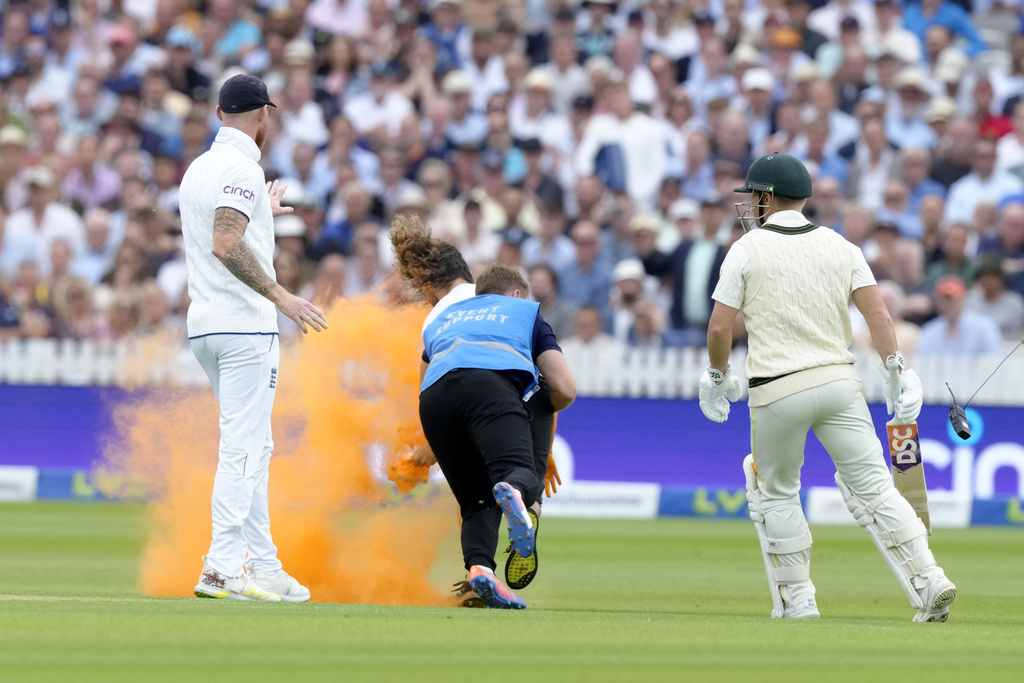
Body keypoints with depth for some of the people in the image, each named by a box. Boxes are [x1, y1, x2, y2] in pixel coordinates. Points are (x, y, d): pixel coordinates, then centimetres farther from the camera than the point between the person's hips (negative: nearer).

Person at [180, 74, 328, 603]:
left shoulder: (198, 168, 17)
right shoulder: (241, 168, -12)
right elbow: (226, 246, -24)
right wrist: (281, 296, -25)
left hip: (204, 324, 9)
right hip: (244, 324, -9)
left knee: (252, 449, 13)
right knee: (242, 448, -10)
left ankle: (263, 565, 12)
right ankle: (222, 568, -14)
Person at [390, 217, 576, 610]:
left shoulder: (437, 321, 41)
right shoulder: (525, 311, 32)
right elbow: (566, 390, 24)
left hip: (434, 400, 4)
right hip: (492, 385, -4)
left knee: (477, 501, 11)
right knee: (523, 476, -22)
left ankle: (479, 566, -20)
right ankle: (514, 490, -60)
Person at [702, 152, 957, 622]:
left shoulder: (747, 250, -1)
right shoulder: (840, 246, 9)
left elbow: (719, 327, -3)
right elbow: (876, 311, -1)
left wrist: (718, 375, 12)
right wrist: (897, 372, -1)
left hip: (777, 390, -3)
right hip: (840, 382, 3)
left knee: (776, 494, 14)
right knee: (872, 487, 2)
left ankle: (796, 598, 12)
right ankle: (928, 582, -11)